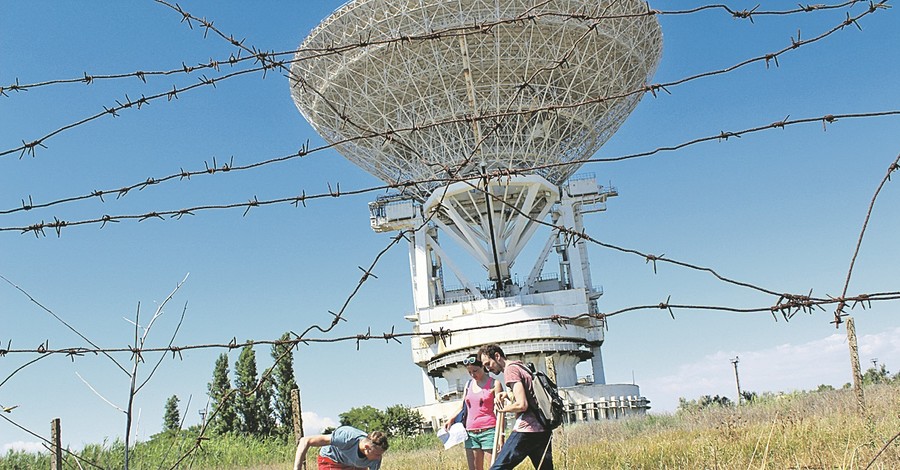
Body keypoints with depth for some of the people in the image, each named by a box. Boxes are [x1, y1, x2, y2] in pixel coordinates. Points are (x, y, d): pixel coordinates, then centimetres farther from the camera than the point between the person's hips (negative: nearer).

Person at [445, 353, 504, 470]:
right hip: (470, 434, 5)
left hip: (488, 432, -5)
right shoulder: (468, 384, 15)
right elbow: (463, 407, 22)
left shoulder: (494, 384, 0)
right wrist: (451, 420, 4)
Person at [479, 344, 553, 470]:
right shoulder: (522, 366, 20)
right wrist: (508, 395, 17)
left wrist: (504, 408, 0)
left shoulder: (510, 369, -8)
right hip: (544, 430, 9)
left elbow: (522, 405, -18)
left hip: (526, 430, -9)